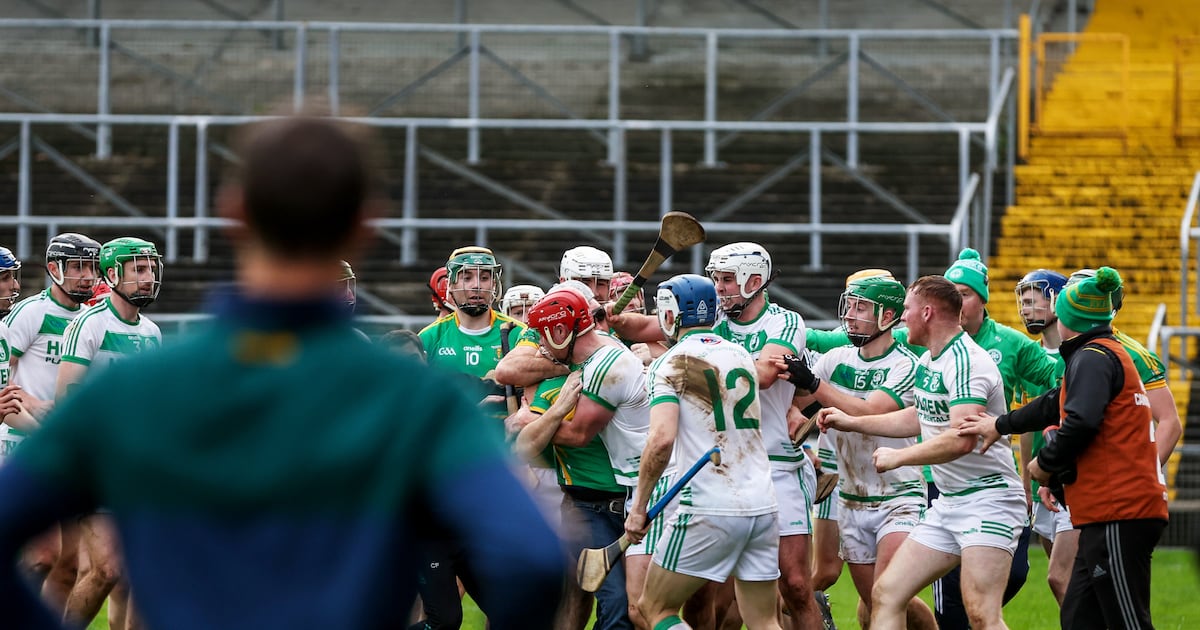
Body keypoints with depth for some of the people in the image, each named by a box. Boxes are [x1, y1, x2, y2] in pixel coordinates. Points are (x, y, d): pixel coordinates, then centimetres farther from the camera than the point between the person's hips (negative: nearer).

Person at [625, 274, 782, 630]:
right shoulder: (742, 356, 14)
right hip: (763, 504, 6)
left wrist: (639, 506, -10)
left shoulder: (671, 364, -5)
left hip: (711, 506, -6)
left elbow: (662, 440, -18)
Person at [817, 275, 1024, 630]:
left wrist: (897, 457, -16)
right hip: (947, 504, 10)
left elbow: (962, 439, -28)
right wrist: (852, 422, 31)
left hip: (987, 498, -10)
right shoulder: (928, 361, 13)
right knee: (886, 594, 4)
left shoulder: (966, 362, -18)